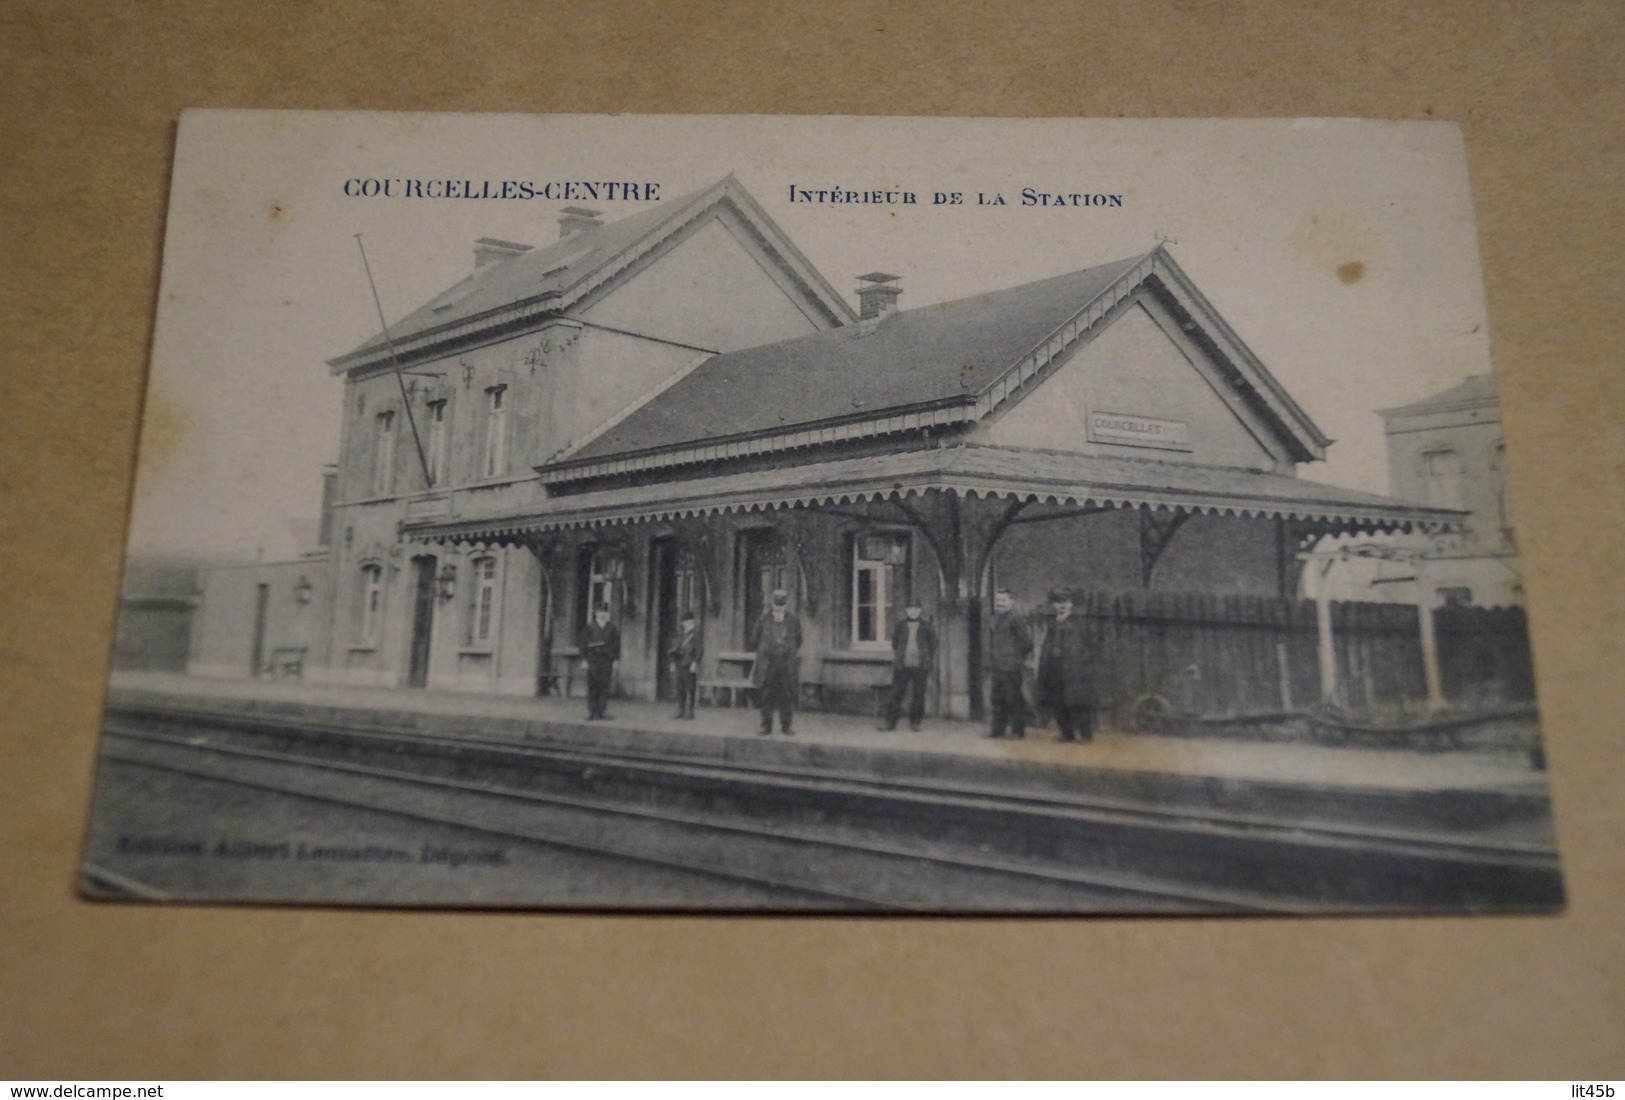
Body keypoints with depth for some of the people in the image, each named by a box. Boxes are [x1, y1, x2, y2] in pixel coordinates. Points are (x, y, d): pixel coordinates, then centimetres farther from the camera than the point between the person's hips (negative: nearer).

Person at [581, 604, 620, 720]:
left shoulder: (612, 628, 10)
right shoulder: (589, 628, 6)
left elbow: (616, 644, 10)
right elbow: (584, 645, 5)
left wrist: (616, 660, 3)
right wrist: (585, 659, -2)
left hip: (607, 661, 1)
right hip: (593, 661, -1)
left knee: (605, 687, -1)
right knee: (592, 687, -3)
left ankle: (600, 711, 5)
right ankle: (591, 712, 0)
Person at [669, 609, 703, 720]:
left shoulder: (695, 633, -6)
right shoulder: (681, 632, 14)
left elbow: (700, 649, -11)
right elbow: (676, 648, 19)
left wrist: (695, 662, -17)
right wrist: (673, 662, 15)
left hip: (689, 665, -7)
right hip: (679, 664, 7)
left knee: (690, 688, -5)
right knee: (680, 688, 8)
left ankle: (690, 712, -1)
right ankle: (681, 711, 14)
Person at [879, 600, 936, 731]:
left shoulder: (926, 627, 7)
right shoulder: (899, 627, 7)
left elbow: (933, 647, 11)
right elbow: (894, 646, 14)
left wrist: (931, 666, 8)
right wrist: (894, 662, 9)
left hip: (920, 667, 0)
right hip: (902, 666, 0)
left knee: (918, 696, 2)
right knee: (896, 693, -3)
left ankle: (915, 723, 12)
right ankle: (890, 722, 1)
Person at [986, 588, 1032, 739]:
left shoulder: (1015, 620, -13)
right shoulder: (995, 619, 13)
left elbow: (1027, 641, -13)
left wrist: (1020, 656, -4)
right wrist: (990, 659, 14)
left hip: (1011, 668, -8)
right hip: (997, 667, 8)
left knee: (1014, 699, -2)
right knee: (998, 698, 13)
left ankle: (1018, 730, 6)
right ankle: (998, 728, 21)